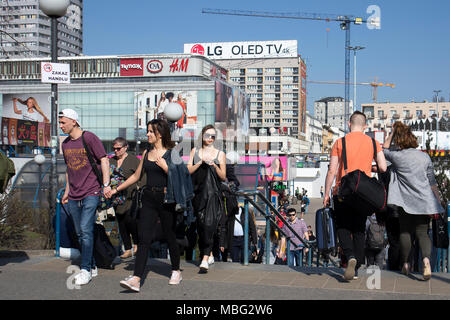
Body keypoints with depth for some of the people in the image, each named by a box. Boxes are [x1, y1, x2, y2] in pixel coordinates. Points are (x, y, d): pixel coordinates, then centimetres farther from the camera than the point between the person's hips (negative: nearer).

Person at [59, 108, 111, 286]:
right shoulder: (65, 144, 14)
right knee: (80, 233, 9)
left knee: (86, 230, -14)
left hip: (90, 193, -7)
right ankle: (92, 266, 20)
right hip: (74, 196, 7)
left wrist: (106, 184, -14)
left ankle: (86, 270, -9)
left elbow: (104, 160, -7)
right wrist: (67, 191, 23)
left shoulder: (89, 138, -6)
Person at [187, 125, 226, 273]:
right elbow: (188, 170, 6)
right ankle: (210, 255, 22)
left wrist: (215, 166, -10)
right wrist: (201, 162, -7)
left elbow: (223, 177, 6)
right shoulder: (195, 151, 14)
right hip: (198, 192, 3)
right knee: (200, 224, 6)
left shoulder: (220, 154, 9)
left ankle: (205, 259, -20)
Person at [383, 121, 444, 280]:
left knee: (405, 232, 11)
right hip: (425, 202, 2)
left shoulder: (397, 156, -5)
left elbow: (384, 149, 18)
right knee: (422, 232, 4)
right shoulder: (425, 156, 3)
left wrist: (392, 132, 21)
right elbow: (432, 182, 6)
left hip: (406, 201, -2)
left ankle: (405, 265, 18)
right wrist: (438, 203, 11)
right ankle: (426, 259, -21)